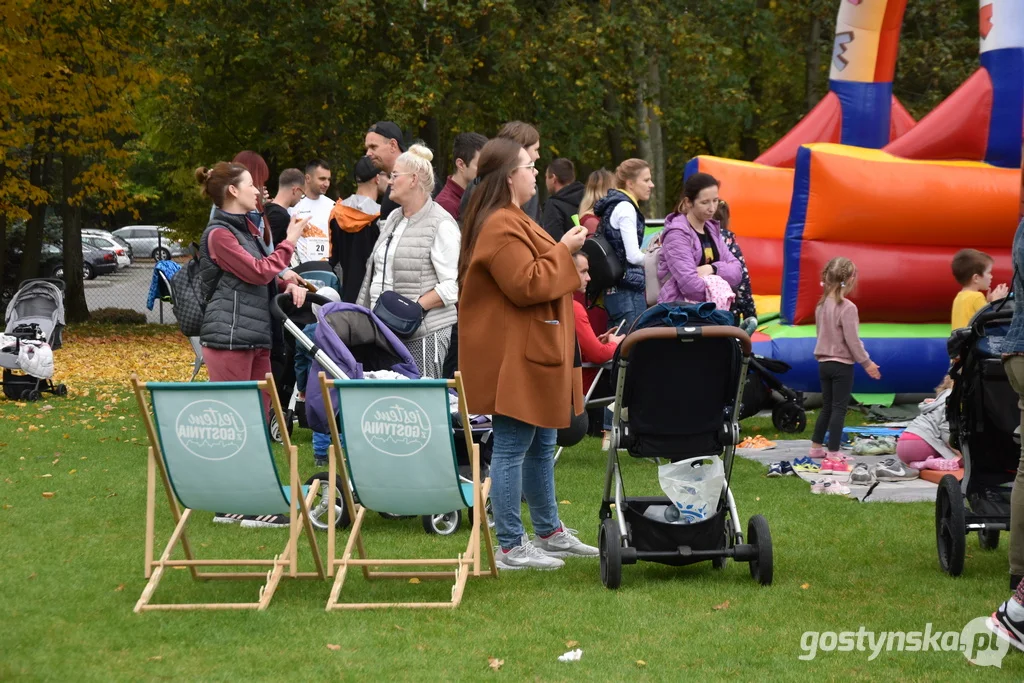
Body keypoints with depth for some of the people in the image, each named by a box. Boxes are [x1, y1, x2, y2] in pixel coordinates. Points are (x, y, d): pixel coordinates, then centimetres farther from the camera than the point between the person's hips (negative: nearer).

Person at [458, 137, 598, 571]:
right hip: (514, 357, -12)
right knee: (512, 447, -6)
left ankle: (549, 533, 28)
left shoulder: (511, 221, 18)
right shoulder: (500, 227, -18)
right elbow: (526, 285, -25)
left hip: (530, 354, 12)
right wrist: (563, 251, -16)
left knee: (541, 445, 18)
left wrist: (564, 253, 17)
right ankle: (510, 548, -3)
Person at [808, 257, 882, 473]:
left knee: (827, 406, 20)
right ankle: (833, 456, -5)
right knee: (839, 408, -4)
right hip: (842, 364, -7)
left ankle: (816, 447, 30)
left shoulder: (822, 305, 5)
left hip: (824, 362, 7)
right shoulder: (847, 308, -18)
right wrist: (867, 363, -7)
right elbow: (852, 340, -17)